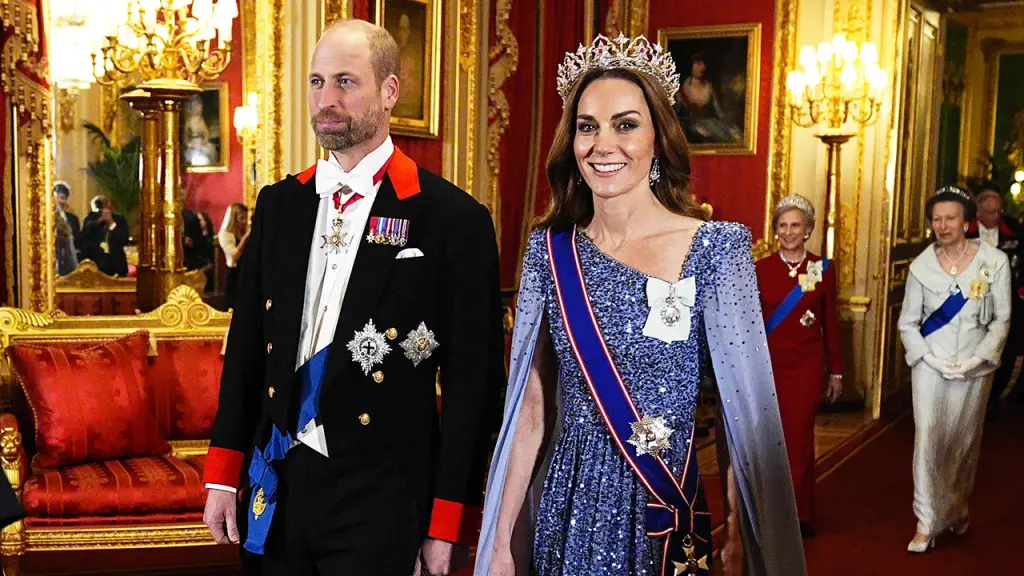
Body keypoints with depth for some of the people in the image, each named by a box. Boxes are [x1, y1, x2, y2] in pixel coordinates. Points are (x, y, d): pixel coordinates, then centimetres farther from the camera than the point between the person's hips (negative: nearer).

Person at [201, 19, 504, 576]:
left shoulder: (454, 219, -9)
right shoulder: (278, 204, 7)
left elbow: (472, 380, -8)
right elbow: (246, 344, 11)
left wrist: (448, 528, -8)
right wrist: (224, 474, 8)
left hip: (381, 505, -4)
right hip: (275, 488, 5)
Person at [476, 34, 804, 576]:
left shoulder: (715, 247, -10)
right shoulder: (550, 249, -1)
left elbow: (746, 408, -9)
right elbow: (530, 407, 2)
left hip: (666, 516, -3)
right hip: (565, 515, 3)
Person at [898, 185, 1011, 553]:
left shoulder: (994, 261, -6)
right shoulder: (922, 266, -3)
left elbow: (1001, 319, -1)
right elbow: (908, 323, 2)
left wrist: (979, 358, -12)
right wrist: (931, 359, -10)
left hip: (975, 367, 0)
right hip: (931, 365, 0)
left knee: (965, 440, 13)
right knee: (928, 438, -8)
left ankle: (958, 509, 33)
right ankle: (927, 523, -2)